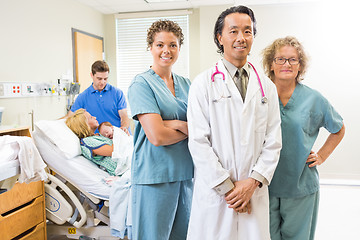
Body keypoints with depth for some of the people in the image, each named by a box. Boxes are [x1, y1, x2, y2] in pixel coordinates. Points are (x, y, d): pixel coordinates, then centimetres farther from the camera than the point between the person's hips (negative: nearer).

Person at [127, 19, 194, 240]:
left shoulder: (186, 84, 10)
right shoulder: (142, 84, -8)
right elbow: (156, 137, -18)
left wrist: (177, 124, -14)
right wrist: (190, 129, -4)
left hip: (186, 172, 6)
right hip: (155, 175, -6)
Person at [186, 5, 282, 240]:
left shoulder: (267, 87, 8)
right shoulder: (203, 84, -3)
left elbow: (273, 142, 4)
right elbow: (198, 141, -8)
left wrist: (253, 181, -8)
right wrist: (227, 186, -10)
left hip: (255, 192, 3)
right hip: (214, 192, -2)